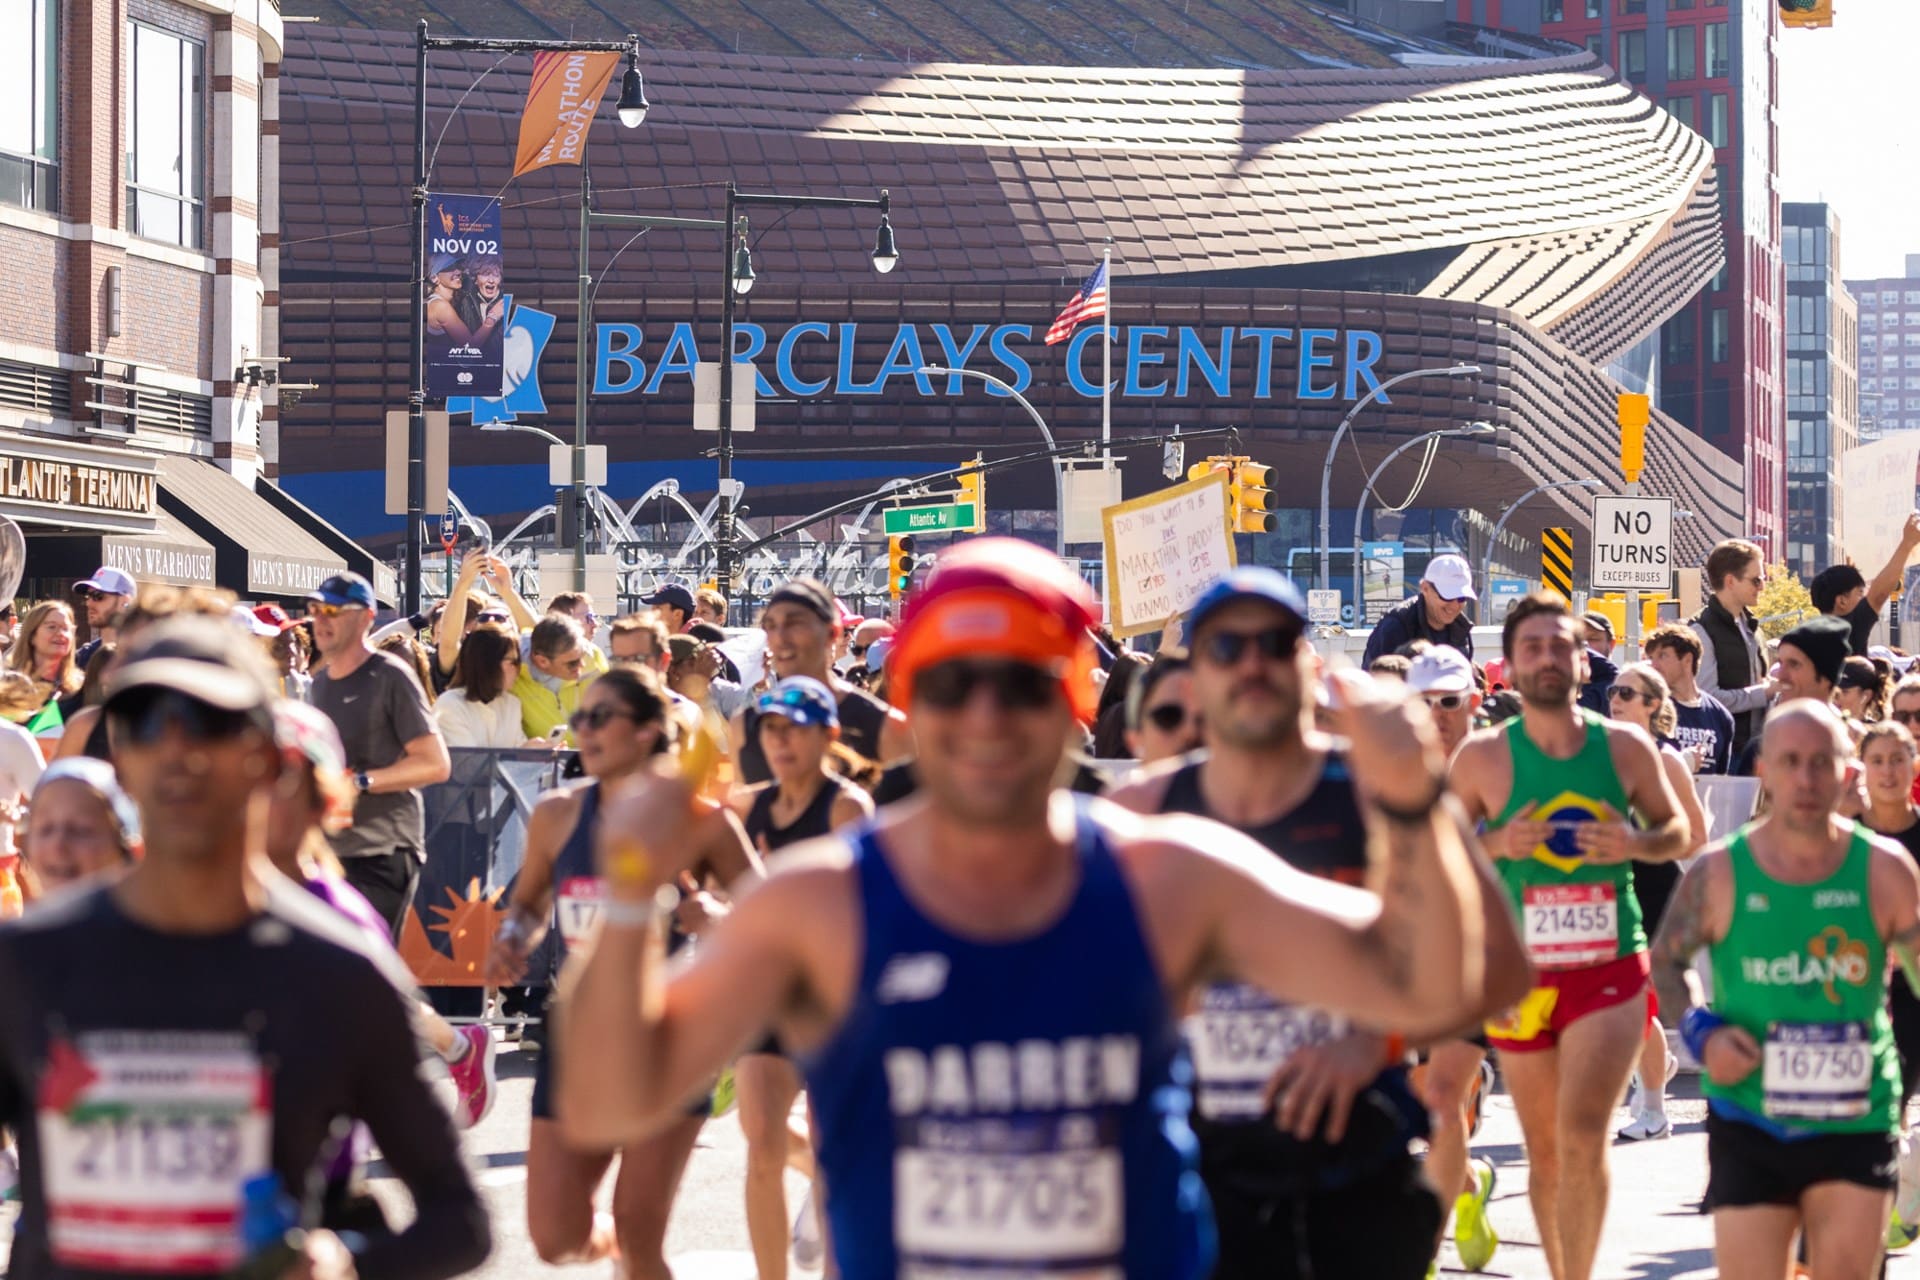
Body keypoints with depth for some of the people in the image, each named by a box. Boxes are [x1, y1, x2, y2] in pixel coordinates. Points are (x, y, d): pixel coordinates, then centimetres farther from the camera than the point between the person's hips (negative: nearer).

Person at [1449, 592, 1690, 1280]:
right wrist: (1496, 844, -15)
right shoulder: (1483, 756, -3)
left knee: (1583, 1138, -16)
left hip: (1611, 970, -1)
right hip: (1524, 975, 1)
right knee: (1545, 1152, 10)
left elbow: (1677, 830, 10)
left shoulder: (1626, 746, -1)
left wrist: (1636, 844, -11)